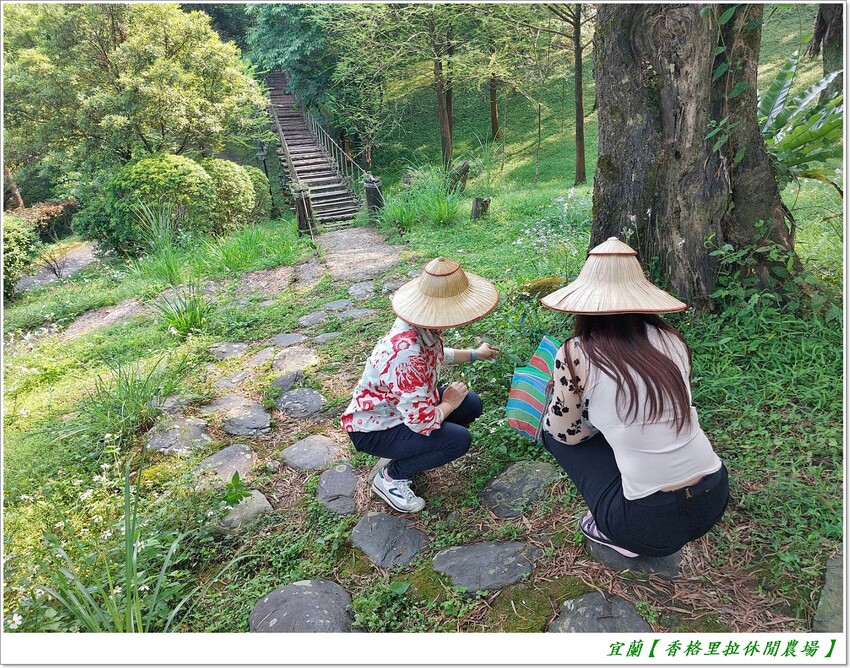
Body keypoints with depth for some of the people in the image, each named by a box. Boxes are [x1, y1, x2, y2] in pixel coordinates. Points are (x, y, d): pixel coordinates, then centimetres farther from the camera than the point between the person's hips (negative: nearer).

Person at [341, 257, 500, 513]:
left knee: (471, 405, 3)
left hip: (402, 406, 9)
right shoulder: (407, 355, -39)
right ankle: (391, 477, 1)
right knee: (458, 439, -22)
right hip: (374, 427, -9)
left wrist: (475, 354, 26)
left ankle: (400, 455, 15)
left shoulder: (424, 326, -10)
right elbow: (422, 422, -32)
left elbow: (437, 355, 16)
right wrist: (448, 404, -12)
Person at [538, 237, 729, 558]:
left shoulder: (575, 354, -13)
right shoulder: (672, 339, 2)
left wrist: (563, 388, 19)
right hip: (714, 499, 6)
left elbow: (565, 433, 0)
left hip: (651, 525, -5)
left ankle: (618, 533, 11)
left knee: (553, 430, 12)